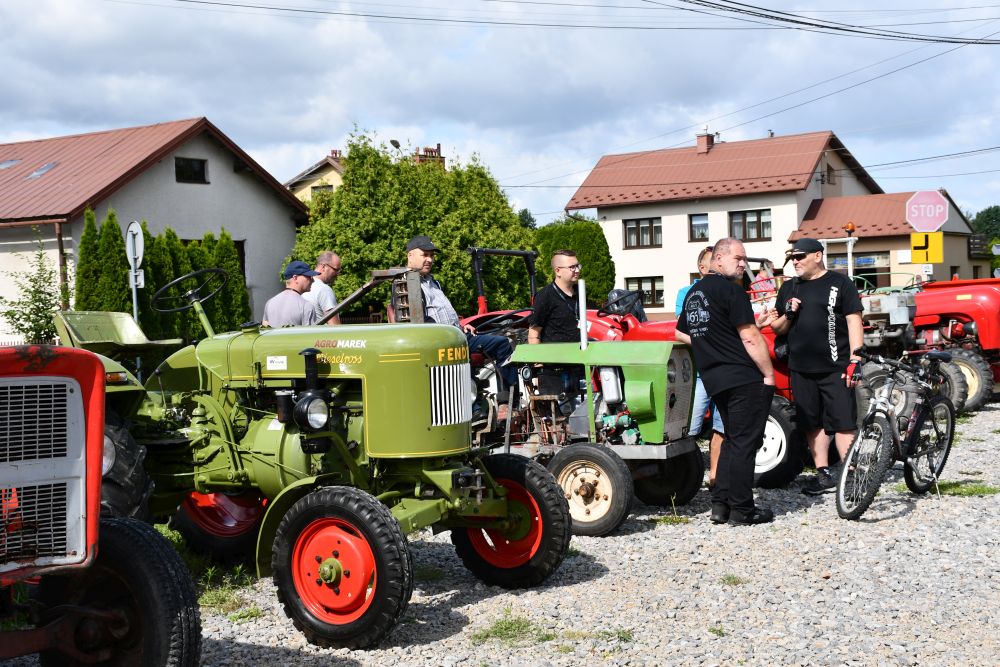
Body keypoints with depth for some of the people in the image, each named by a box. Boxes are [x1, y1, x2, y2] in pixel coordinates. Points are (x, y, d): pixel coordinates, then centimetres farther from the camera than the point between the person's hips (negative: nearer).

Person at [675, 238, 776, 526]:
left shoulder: (693, 293, 15)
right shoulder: (730, 289, -11)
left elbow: (681, 334, 26)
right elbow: (750, 337, -15)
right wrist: (769, 374, -9)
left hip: (714, 380, 8)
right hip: (744, 378, -8)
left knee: (732, 440, 18)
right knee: (744, 443, -3)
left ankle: (720, 504, 15)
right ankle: (742, 510, 0)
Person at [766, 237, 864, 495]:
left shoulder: (840, 283, 0)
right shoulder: (789, 287, 15)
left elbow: (853, 321, -5)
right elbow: (777, 328, 19)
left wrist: (855, 359, -13)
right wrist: (787, 316, -3)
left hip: (835, 368, -5)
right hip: (801, 369, 5)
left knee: (843, 424, -6)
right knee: (813, 424, 9)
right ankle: (824, 475, 17)